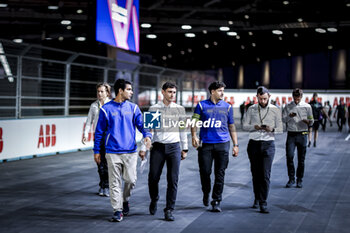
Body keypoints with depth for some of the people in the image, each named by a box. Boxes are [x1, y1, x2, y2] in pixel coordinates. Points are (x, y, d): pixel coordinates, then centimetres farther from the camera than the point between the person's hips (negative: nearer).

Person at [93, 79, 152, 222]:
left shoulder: (133, 108, 7)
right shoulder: (106, 109, 0)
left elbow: (141, 124, 2)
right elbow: (99, 131, 5)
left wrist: (147, 135, -20)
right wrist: (97, 151, 4)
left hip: (130, 151, 2)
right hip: (113, 152, -2)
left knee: (131, 180, 1)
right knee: (115, 182, 0)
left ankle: (125, 200, 29)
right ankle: (117, 210, 8)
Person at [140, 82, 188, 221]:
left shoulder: (180, 109, 7)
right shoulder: (154, 109, 4)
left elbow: (183, 130, 13)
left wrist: (184, 148, 11)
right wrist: (143, 148, -1)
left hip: (174, 147, 1)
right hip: (158, 147, -1)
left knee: (173, 179, -3)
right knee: (153, 177, 0)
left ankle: (169, 210, 5)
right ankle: (154, 200, 29)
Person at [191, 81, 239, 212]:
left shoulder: (227, 107, 11)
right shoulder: (202, 105, 7)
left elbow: (231, 127, 14)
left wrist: (235, 145, 11)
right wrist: (194, 136, -13)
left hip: (222, 144, 1)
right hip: (205, 144, -1)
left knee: (220, 173, -2)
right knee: (205, 171, 0)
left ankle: (216, 201, 5)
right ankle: (206, 194, 27)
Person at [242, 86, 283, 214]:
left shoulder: (275, 110, 3)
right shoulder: (251, 109, 6)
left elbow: (280, 129, 3)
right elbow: (245, 125, 4)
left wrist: (272, 129, -19)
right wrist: (255, 127, -16)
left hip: (268, 144, -2)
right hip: (254, 144, 2)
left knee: (265, 174, -8)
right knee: (255, 173, 7)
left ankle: (263, 203, -6)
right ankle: (257, 198, 24)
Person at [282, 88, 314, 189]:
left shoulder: (307, 106, 4)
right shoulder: (288, 106, 6)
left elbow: (311, 121, 6)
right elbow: (283, 119, 3)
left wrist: (308, 122, -18)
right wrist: (289, 116, -18)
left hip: (302, 134, 0)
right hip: (291, 134, 0)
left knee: (301, 158, 4)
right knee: (289, 156, -10)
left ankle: (299, 180, 16)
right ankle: (291, 179, 3)